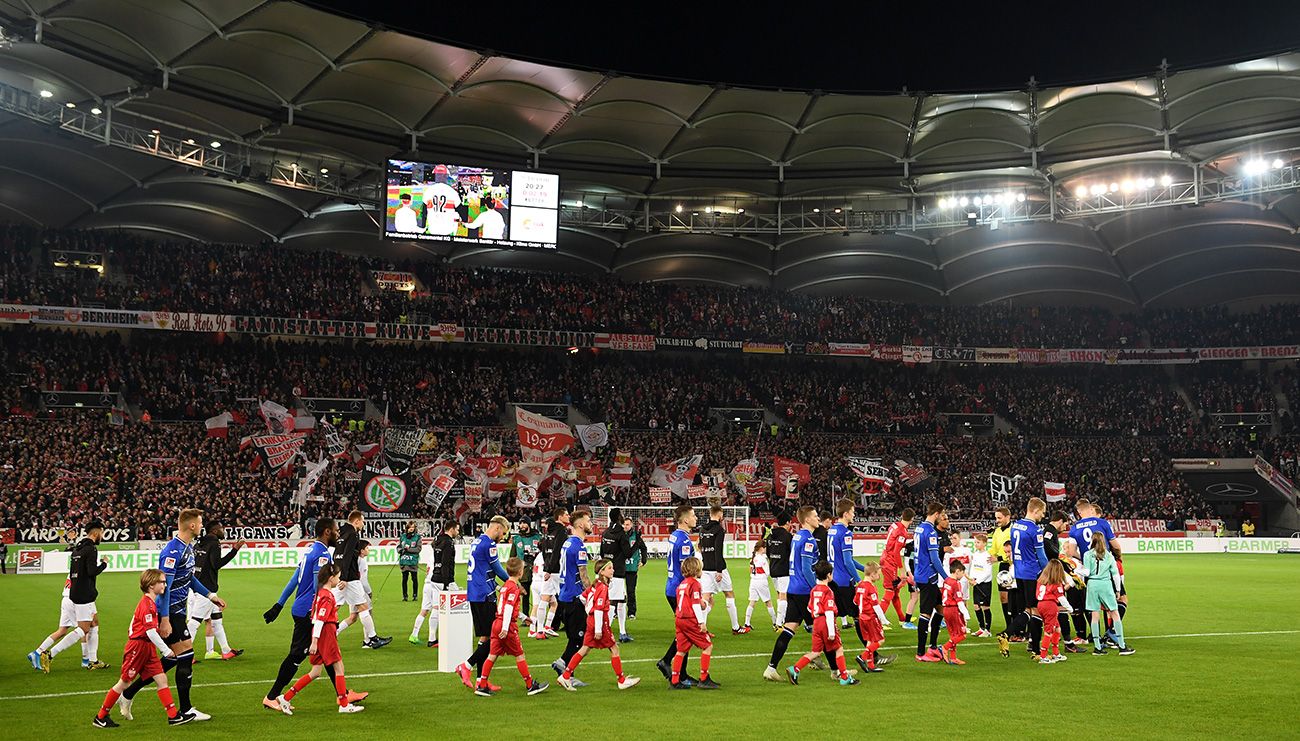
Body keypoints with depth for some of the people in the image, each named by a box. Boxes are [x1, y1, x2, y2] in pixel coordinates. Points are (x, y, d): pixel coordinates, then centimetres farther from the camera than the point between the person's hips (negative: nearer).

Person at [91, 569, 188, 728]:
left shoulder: (151, 603, 12)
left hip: (148, 648, 9)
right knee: (123, 683, 3)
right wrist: (166, 650, -18)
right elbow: (151, 632, -23)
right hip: (137, 647, -9)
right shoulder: (147, 604, -19)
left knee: (162, 679, 2)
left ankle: (174, 716, 0)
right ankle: (100, 717, 18)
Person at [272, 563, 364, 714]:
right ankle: (344, 705, 4)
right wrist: (314, 642, -23)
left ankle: (285, 698, 9)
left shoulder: (321, 593, 12)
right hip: (326, 635, -9)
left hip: (321, 635, 9)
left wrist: (339, 588, 30)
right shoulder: (327, 597, -16)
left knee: (315, 672, 11)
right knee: (339, 668, -1)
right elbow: (320, 620, -20)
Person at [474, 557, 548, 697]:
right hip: (508, 625, -8)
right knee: (519, 655, 2)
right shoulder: (514, 588, -12)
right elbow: (508, 608, -20)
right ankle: (530, 685, 11)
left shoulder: (505, 585, 15)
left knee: (492, 655, 7)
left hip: (497, 623, 8)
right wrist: (505, 628, -24)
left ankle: (482, 686, 6)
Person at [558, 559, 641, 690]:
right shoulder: (603, 588, -19)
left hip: (591, 621, 9)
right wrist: (598, 630, -21)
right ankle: (622, 681, 11)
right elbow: (598, 609, -22)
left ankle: (565, 677, 11)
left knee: (585, 649, 11)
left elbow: (583, 597, 18)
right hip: (600, 623, -9)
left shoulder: (596, 584, 8)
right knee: (614, 648, 3)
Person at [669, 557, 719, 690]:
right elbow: (696, 605, -15)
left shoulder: (681, 584, 16)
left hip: (679, 619, 9)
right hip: (691, 620, -9)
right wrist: (702, 622, -15)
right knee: (708, 646, 0)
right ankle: (704, 679, 0)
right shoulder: (695, 584, -9)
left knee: (681, 650, 11)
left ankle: (674, 680, 10)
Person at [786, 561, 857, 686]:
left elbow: (809, 608, 17)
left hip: (816, 623, 7)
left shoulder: (813, 590, 10)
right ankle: (844, 677, 13)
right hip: (826, 623, -7)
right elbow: (829, 612, -18)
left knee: (816, 652, 11)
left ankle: (795, 669, -1)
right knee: (839, 649, 7)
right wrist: (831, 632, -18)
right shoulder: (828, 591, -14)